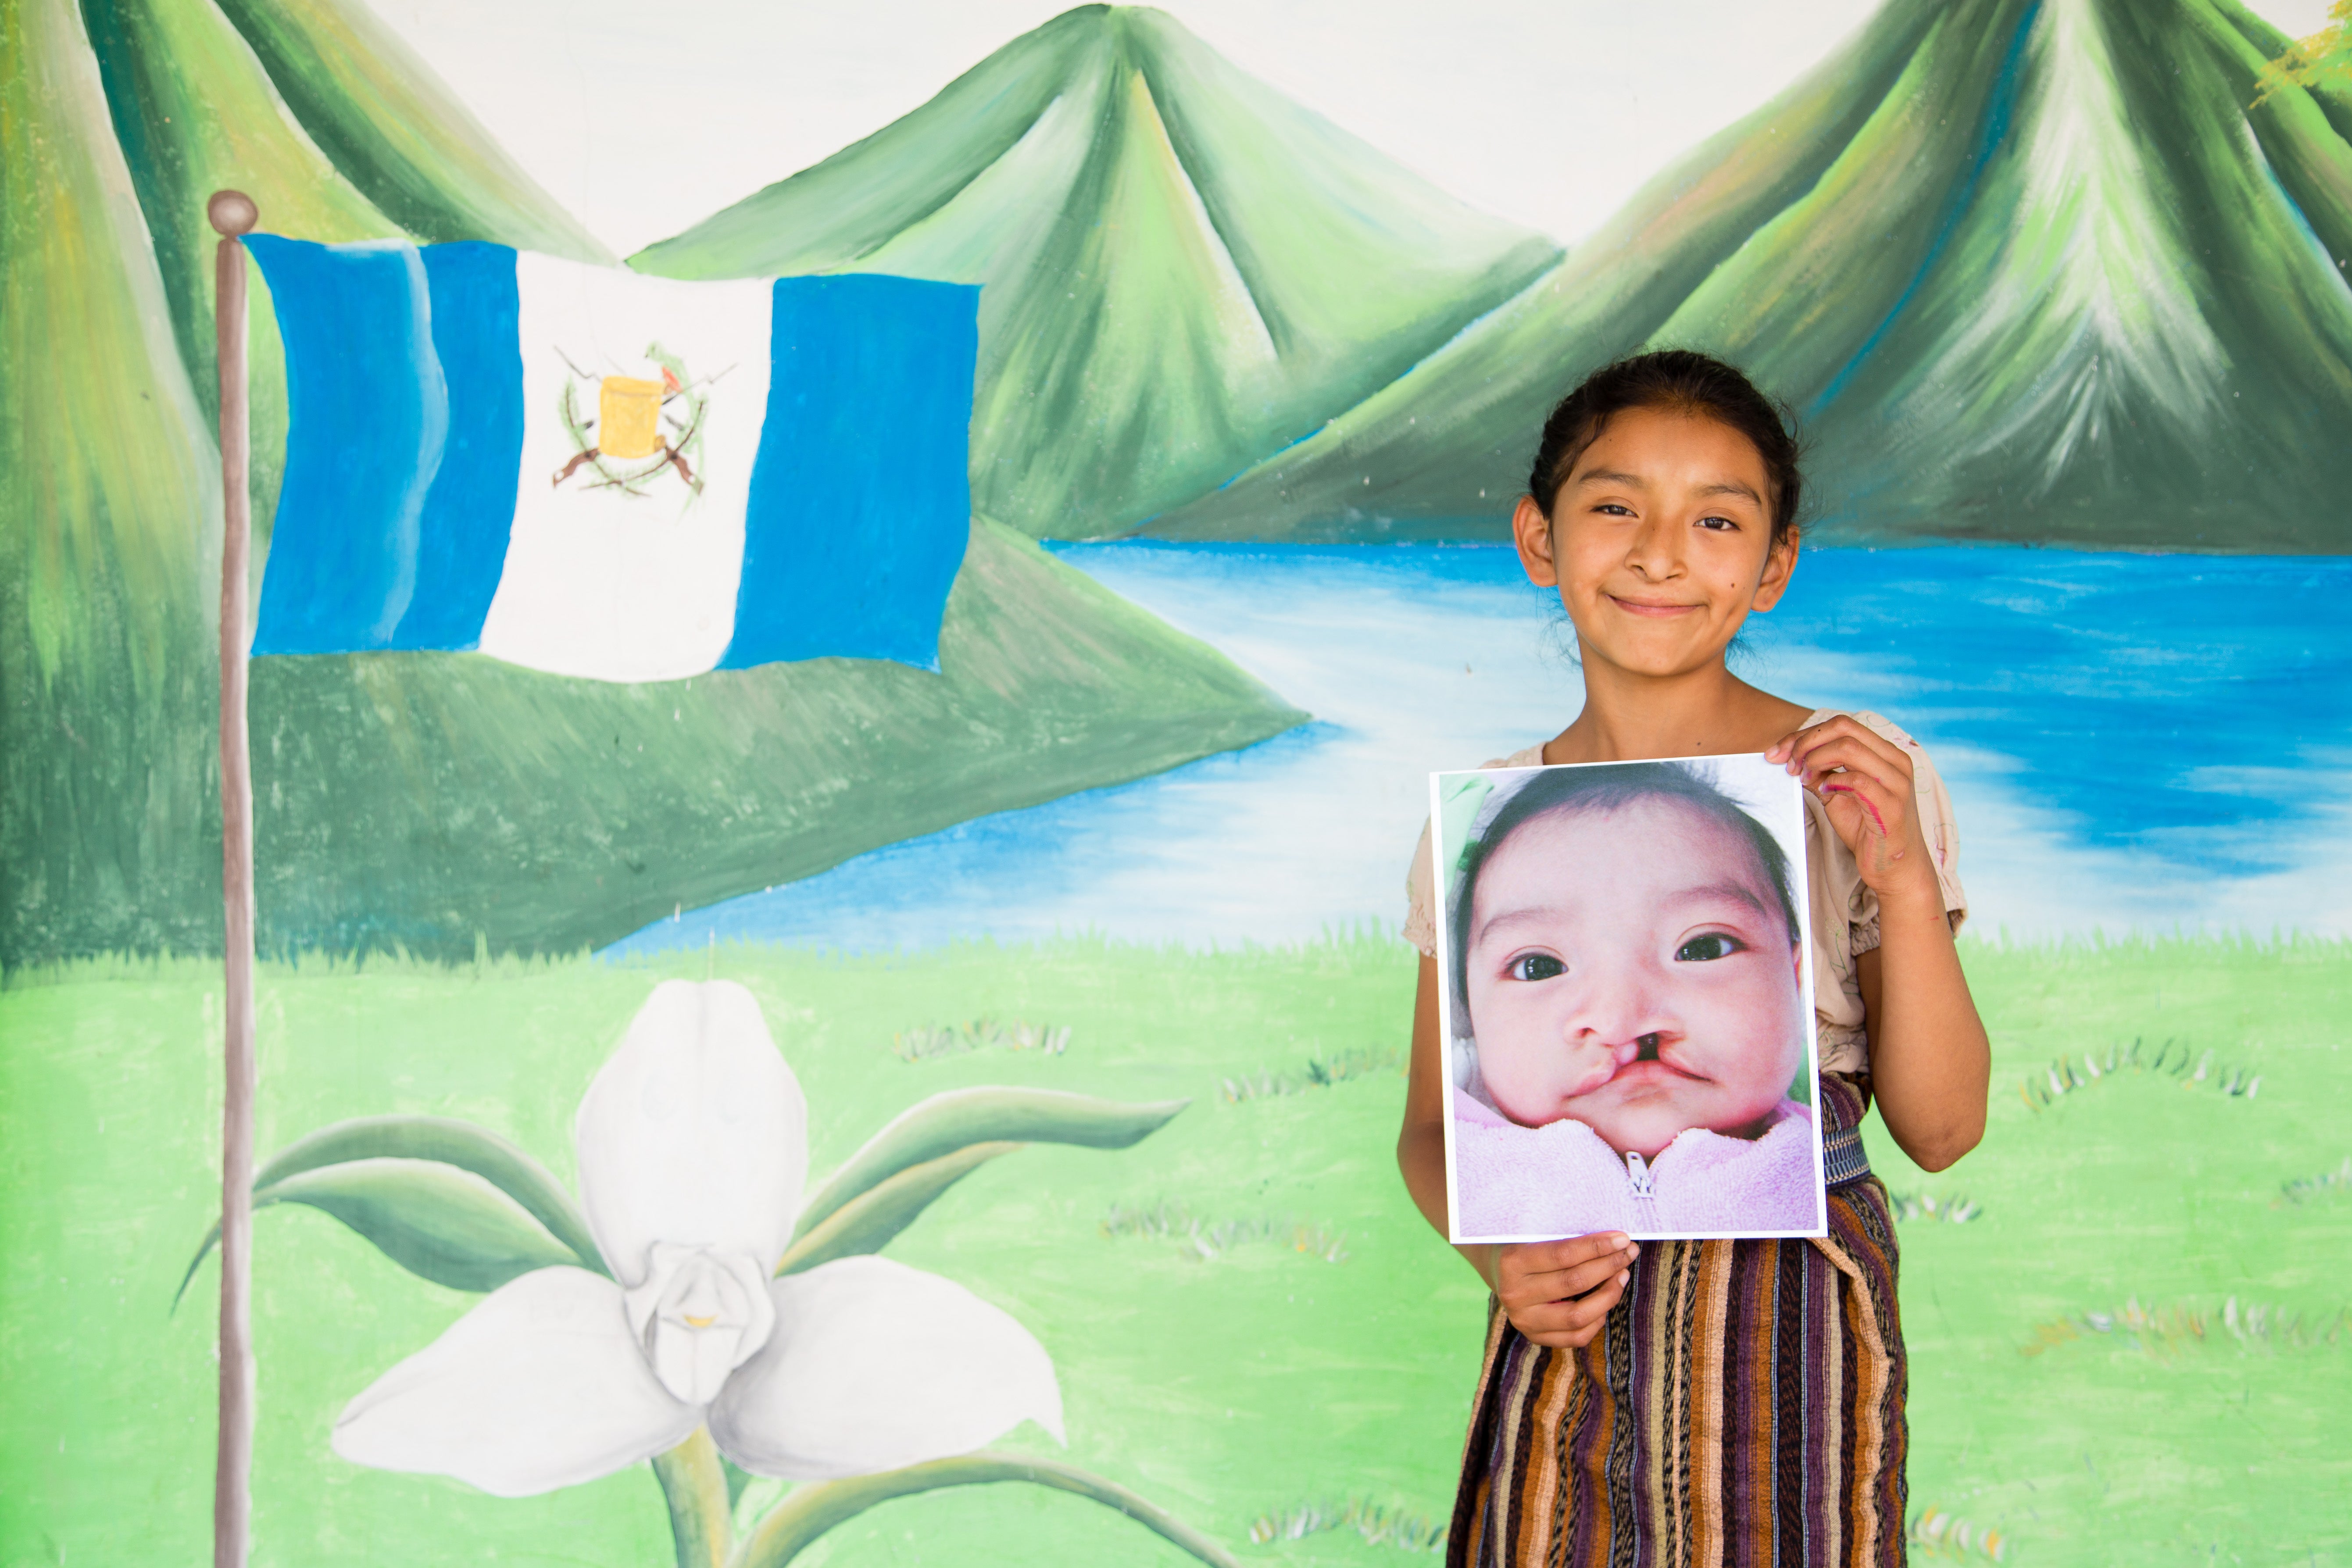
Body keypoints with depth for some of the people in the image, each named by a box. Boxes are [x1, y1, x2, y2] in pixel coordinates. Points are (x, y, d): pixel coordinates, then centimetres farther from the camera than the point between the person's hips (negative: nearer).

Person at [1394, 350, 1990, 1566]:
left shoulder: (1858, 780, -3)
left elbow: (1941, 1129, -4)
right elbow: (1435, 1124, 9)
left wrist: (1905, 881, -17)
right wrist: (1494, 1248, -12)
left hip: (1790, 1328, -2)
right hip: (1564, 1329, 2)